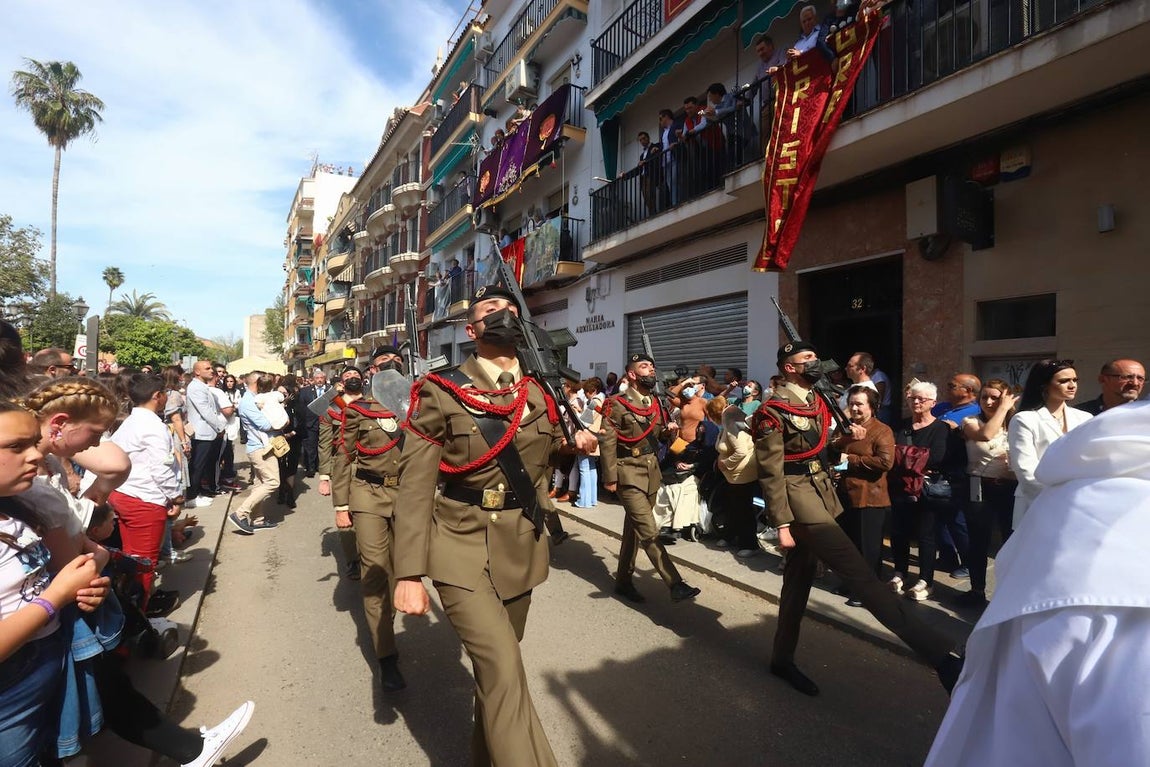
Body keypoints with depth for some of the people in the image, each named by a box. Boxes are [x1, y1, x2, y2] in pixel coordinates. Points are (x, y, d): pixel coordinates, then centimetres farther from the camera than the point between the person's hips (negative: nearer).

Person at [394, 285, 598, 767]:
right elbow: (415, 488, -12)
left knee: (496, 665, 21)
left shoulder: (540, 394, 3)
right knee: (504, 672, -14)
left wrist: (576, 444, 1)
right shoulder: (441, 395, -12)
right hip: (462, 548, -4)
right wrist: (409, 573, -14)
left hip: (520, 549, 5)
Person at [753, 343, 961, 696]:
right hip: (798, 494, -10)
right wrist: (781, 523, -17)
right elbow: (770, 472, -16)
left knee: (800, 577, 15)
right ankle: (941, 655, -9)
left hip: (819, 489, 10)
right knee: (858, 572, -11)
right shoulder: (773, 411, -15)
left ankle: (782, 659, 29)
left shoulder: (814, 401, 12)